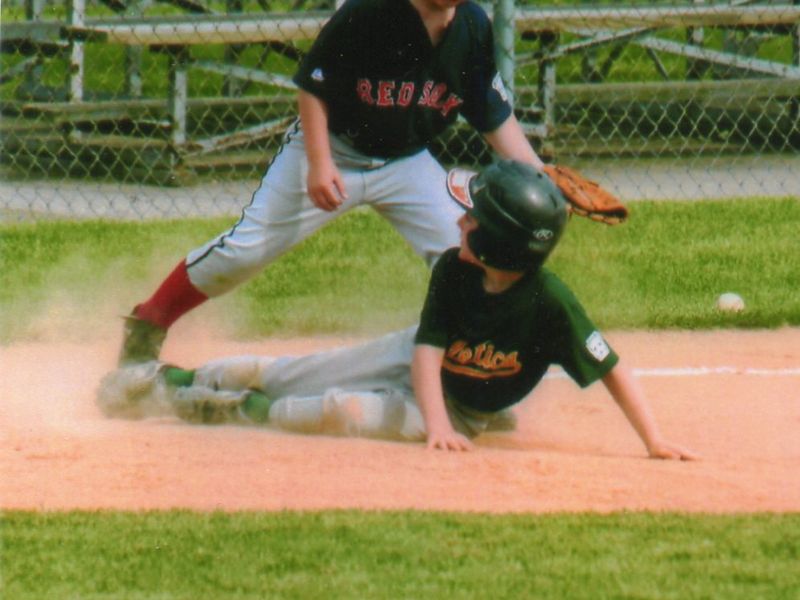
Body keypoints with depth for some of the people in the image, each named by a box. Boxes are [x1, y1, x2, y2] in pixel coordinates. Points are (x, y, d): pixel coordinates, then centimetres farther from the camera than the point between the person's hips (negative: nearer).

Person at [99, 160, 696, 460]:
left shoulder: (550, 303, -33)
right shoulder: (453, 270, -20)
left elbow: (612, 369, -31)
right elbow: (427, 350, -23)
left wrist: (654, 440, -37)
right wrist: (437, 420, -39)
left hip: (464, 409, -4)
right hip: (411, 361, 4)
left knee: (340, 410, -26)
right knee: (271, 374, 8)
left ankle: (237, 411, -3)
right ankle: (173, 380, 29)